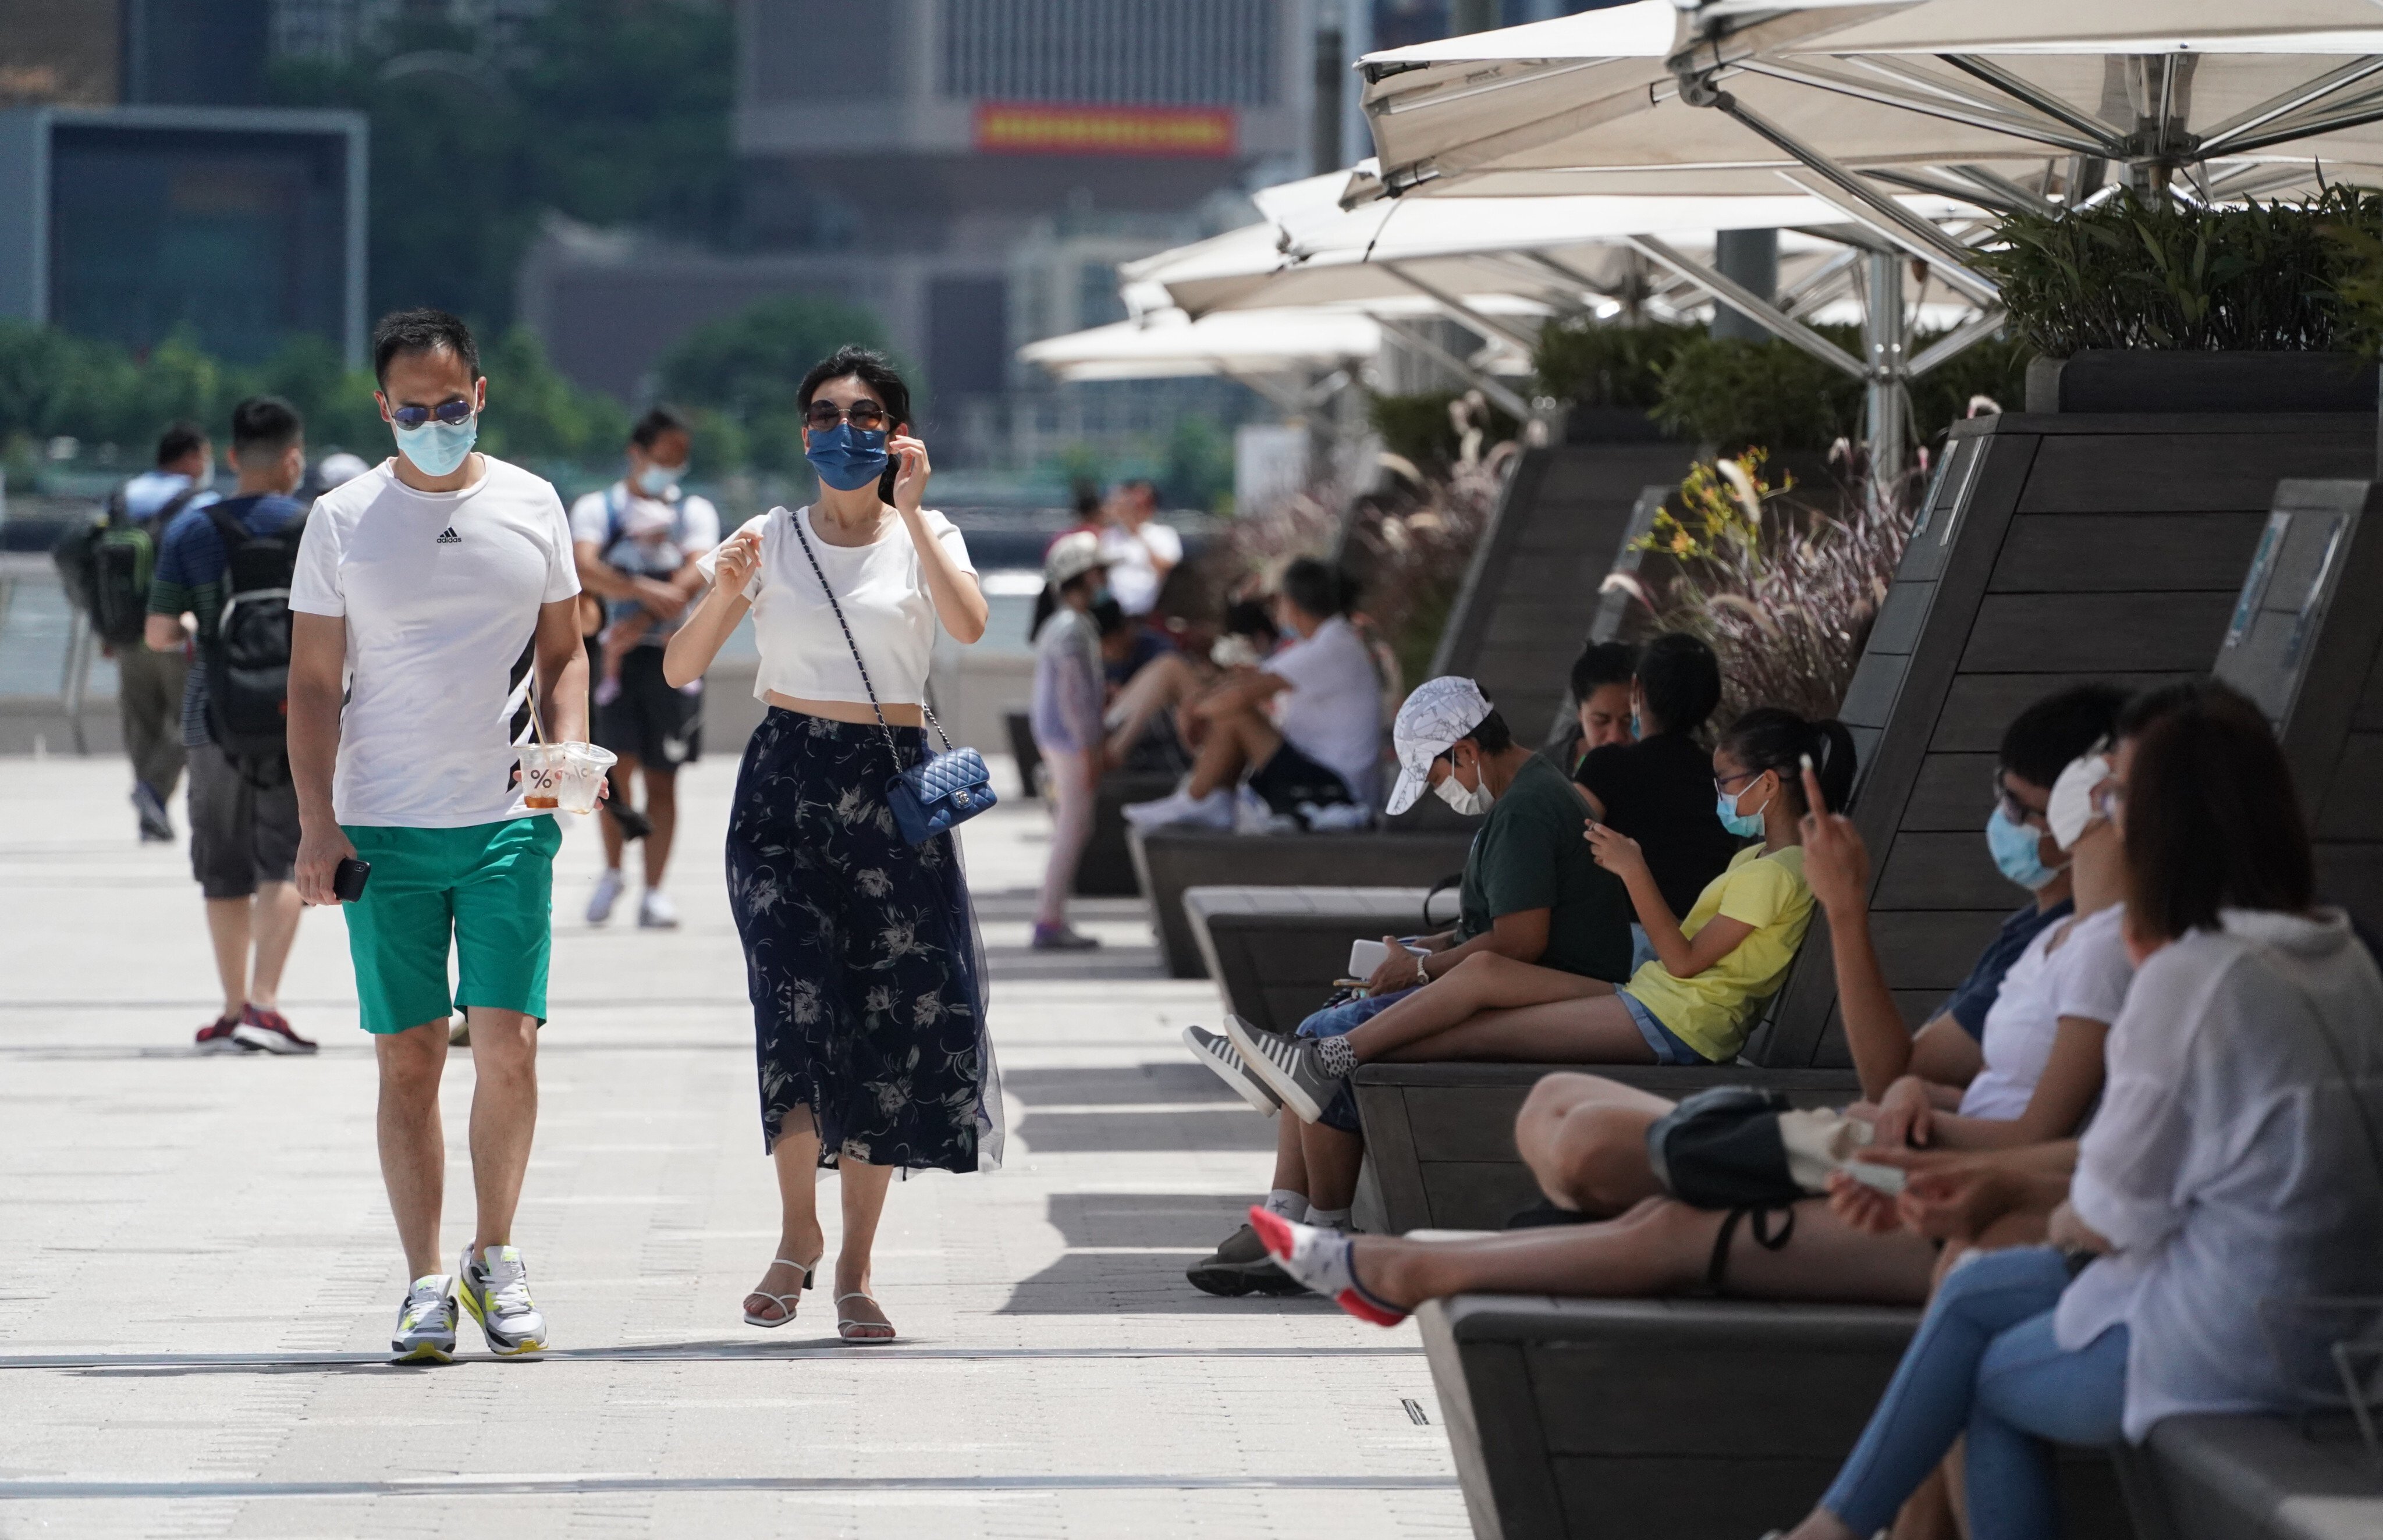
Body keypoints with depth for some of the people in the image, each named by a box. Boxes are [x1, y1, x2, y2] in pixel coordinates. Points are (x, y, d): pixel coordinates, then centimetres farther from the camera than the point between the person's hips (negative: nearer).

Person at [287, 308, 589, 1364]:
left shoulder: (531, 507, 7)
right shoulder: (343, 520, 3)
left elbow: (563, 653, 15)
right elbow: (314, 683, 5)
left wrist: (567, 750, -4)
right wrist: (317, 824, -3)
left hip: (508, 820, 0)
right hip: (385, 828, 0)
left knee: (507, 1042, -7)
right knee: (408, 1057, 0)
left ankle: (494, 1256, 11)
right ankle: (426, 1280, 7)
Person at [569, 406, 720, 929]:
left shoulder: (695, 511, 11)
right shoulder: (597, 508, 7)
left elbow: (696, 575, -6)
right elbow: (585, 568, -13)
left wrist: (642, 622, -20)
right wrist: (646, 591, -29)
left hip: (671, 653, 1)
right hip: (613, 653, -1)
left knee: (662, 776, -1)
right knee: (619, 763, -13)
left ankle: (654, 891, 2)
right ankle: (612, 872, 7)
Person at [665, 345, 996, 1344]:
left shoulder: (926, 537, 6)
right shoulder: (770, 541, 7)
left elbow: (968, 624, -15)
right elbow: (679, 669, 1)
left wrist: (910, 511, -17)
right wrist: (724, 592, -16)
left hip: (892, 787, 1)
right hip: (786, 779, -1)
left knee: (891, 1027, 0)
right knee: (799, 1009, -16)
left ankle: (855, 1265, 11)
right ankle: (797, 1234, 3)